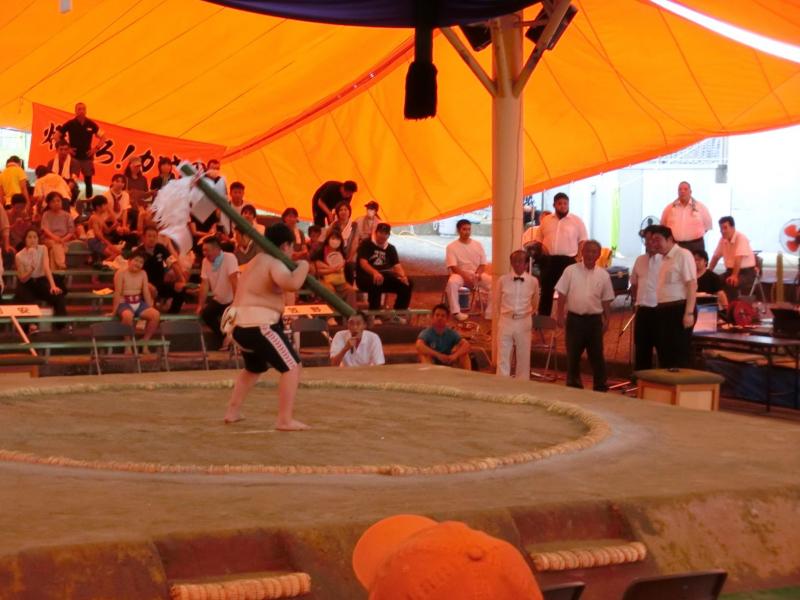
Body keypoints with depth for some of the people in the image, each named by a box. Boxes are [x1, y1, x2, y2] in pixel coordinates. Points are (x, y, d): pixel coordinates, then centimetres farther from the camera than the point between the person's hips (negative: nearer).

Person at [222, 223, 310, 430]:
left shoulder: (258, 260, 20)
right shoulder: (274, 262, -11)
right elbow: (292, 284, -29)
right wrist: (303, 266, -11)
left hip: (240, 325, 10)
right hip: (258, 325, -10)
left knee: (254, 368, 31)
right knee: (292, 366, -8)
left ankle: (232, 412, 31)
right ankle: (285, 420, -14)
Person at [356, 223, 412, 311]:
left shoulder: (391, 248, 16)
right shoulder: (366, 244, -1)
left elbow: (397, 265, 5)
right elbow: (363, 263, -15)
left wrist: (403, 276, -20)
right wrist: (375, 273, -37)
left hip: (384, 277, 5)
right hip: (365, 277, -5)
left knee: (406, 285, -16)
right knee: (376, 283, -40)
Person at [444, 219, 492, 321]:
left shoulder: (477, 245, 7)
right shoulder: (452, 247, -3)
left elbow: (483, 264, 6)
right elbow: (453, 267, -12)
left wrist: (477, 274, -15)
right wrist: (466, 276, -27)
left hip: (477, 274, 3)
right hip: (460, 274, -3)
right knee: (452, 282, -38)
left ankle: (489, 313, -19)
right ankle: (456, 312, -31)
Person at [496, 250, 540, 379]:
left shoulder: (533, 281, -3)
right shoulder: (502, 280, -4)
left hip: (524, 322, 0)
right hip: (506, 321, 0)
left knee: (524, 357, 8)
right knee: (503, 357, 1)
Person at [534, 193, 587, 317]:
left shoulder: (576, 220, 4)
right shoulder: (546, 220, 12)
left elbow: (583, 240, 4)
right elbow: (538, 239, 18)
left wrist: (580, 256, -11)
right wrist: (541, 247, -3)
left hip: (568, 260, -2)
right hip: (548, 260, 2)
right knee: (546, 291, 6)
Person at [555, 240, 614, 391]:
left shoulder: (603, 275, 3)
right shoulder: (571, 271, -2)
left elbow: (606, 301, 8)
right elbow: (562, 295, -1)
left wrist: (607, 321, 4)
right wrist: (560, 316, -5)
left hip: (594, 319, 1)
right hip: (575, 318, -1)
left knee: (597, 356, 4)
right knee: (573, 355, 6)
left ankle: (600, 388, 11)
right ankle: (573, 387, 17)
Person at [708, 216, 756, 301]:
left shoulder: (741, 238, -18)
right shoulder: (723, 239, 5)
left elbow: (738, 259, -27)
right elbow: (716, 256, 14)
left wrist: (734, 276, -35)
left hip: (747, 272, -7)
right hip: (730, 270, 7)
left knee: (731, 282, -34)